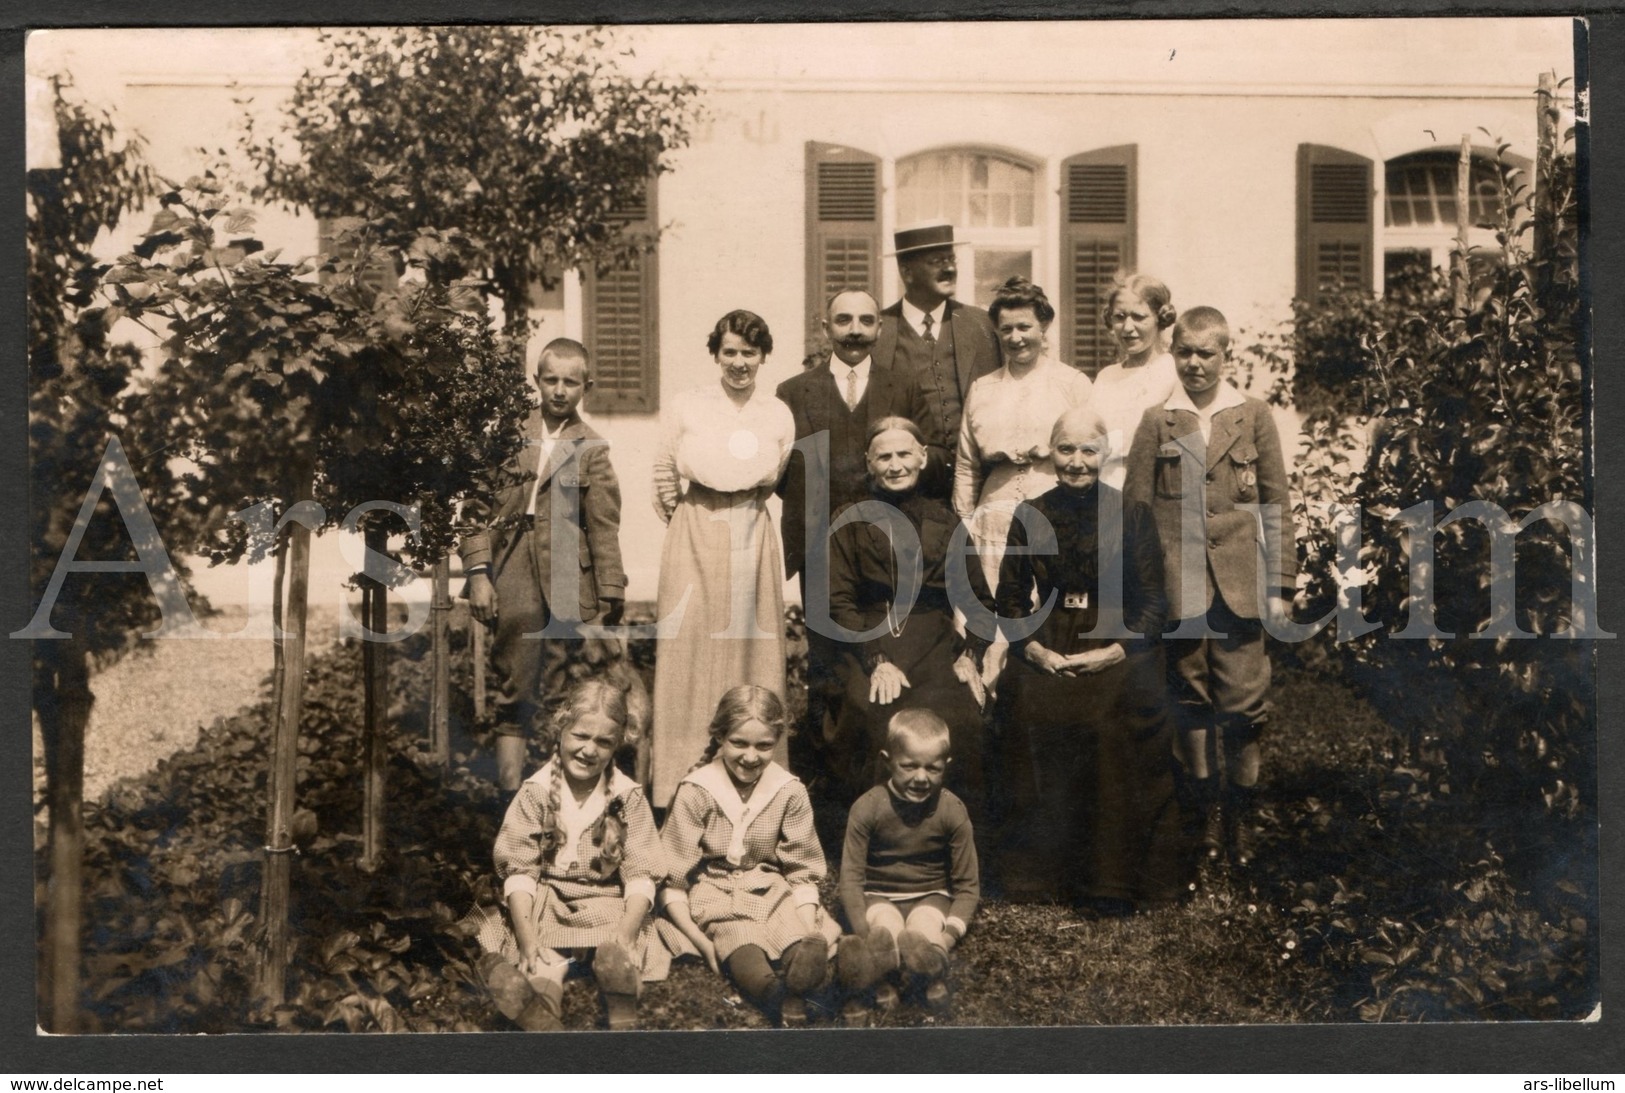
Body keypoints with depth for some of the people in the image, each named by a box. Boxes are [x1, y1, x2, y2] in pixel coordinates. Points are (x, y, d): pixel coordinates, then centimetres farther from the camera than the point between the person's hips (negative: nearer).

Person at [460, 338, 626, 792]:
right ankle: (510, 793, 2)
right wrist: (478, 572, -3)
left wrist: (611, 599, 3)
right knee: (514, 692, 0)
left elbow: (604, 529, 6)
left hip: (569, 585, 0)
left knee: (562, 699, 2)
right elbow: (479, 508, 6)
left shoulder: (592, 450, 7)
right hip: (512, 580, 0)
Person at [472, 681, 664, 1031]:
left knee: (618, 962, -29)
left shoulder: (628, 797, 1)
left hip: (608, 908, -1)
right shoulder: (535, 792, -1)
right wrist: (528, 942, -18)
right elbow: (519, 872, -5)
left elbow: (641, 877, -2)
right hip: (546, 906, 1)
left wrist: (624, 938, -18)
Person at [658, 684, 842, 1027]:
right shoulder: (696, 792, -5)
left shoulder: (790, 792, 2)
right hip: (714, 895, -2)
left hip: (773, 893, 3)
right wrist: (700, 941, -15)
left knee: (811, 950, -32)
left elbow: (803, 873, 6)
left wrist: (807, 936, -10)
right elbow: (671, 880, -3)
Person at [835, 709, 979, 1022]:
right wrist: (863, 934, -24)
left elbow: (968, 884, -3)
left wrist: (950, 934, -20)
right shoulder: (867, 808, -11)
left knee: (924, 926, -33)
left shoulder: (952, 811, -8)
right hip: (879, 895, -1)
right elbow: (851, 875, -9)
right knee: (886, 926, -34)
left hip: (930, 895, 1)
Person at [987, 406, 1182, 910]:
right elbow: (1010, 598, 11)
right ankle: (1041, 873, -10)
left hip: (1117, 656, -2)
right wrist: (1035, 649, -7)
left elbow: (1152, 601, 1)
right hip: (1044, 657, 2)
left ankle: (1110, 882, -14)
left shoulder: (1132, 514, 3)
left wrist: (1115, 651, -13)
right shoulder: (1031, 516, 9)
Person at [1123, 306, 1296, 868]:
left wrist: (1280, 584, 3)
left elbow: (1276, 504, 7)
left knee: (1243, 701, -2)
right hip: (1178, 585, 1)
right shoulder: (1157, 422, 5)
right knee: (1190, 701, 8)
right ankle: (1207, 807, 20)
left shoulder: (1253, 417, 6)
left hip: (1238, 583, 0)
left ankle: (1241, 811, 11)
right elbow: (1134, 509, 5)